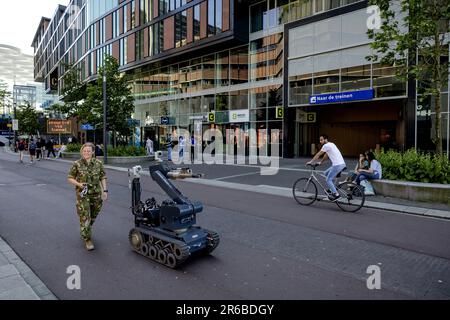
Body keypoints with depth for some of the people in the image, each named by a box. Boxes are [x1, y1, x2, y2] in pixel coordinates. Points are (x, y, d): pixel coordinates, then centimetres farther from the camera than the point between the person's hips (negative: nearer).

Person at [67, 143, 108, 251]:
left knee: (93, 216, 17)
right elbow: (70, 178, 0)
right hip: (82, 194, -3)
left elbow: (103, 177, 6)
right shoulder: (77, 164, -6)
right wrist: (79, 184, -18)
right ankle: (87, 240, 8)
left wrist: (104, 190, 0)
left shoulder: (98, 163, -1)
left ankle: (86, 231, 45)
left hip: (96, 194, 3)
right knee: (84, 217, -4)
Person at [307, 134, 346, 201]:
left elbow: (318, 155, -5)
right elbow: (326, 155, 30)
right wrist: (321, 162, 37)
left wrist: (310, 162, 3)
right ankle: (333, 189, 22)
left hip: (337, 165, -10)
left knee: (328, 180, -3)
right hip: (341, 164, 10)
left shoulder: (326, 145, -10)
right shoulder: (330, 144, 19)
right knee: (326, 173, 21)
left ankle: (335, 194, -3)